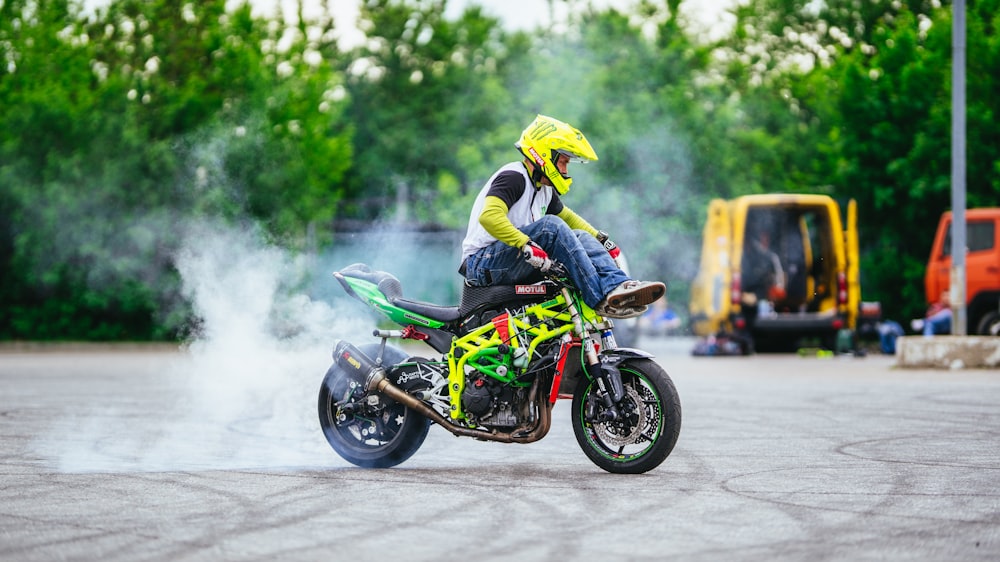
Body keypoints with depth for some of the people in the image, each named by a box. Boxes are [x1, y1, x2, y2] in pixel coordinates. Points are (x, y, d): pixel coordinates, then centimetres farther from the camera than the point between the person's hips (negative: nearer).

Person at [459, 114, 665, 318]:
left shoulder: (545, 190, 16)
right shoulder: (513, 177, -13)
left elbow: (567, 216, 34)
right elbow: (489, 216, -29)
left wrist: (601, 239, 22)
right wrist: (526, 246, -34)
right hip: (482, 263, -9)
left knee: (582, 237, -3)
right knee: (551, 225, -28)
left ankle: (617, 284, -29)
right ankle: (602, 299, -35)